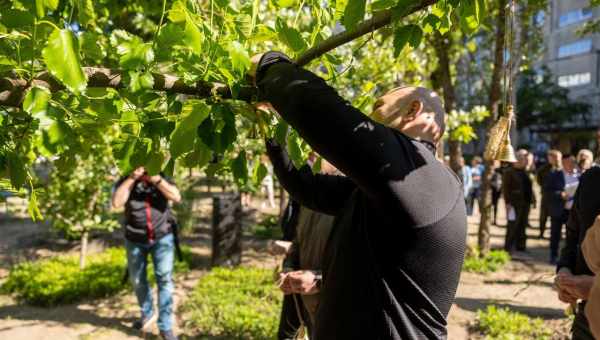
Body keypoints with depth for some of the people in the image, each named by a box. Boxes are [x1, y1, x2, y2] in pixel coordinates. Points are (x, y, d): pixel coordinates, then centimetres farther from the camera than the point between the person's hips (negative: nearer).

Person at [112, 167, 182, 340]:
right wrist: (132, 178, -25)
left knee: (164, 279, -8)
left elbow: (176, 197, -16)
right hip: (135, 240, 1)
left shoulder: (162, 178, -1)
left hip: (162, 237, -1)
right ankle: (148, 314, 39)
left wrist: (156, 179, -25)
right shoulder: (126, 181, -4)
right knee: (138, 280, 14)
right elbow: (116, 203, -22)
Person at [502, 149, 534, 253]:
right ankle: (509, 248, 1)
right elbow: (505, 188, -11)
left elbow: (529, 187, 20)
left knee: (522, 225, 13)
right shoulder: (509, 172, -7)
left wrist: (532, 199, 9)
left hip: (525, 203, 7)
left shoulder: (525, 172, 15)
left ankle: (520, 245, 22)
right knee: (513, 227, -5)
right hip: (514, 204, -7)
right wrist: (507, 202, -16)